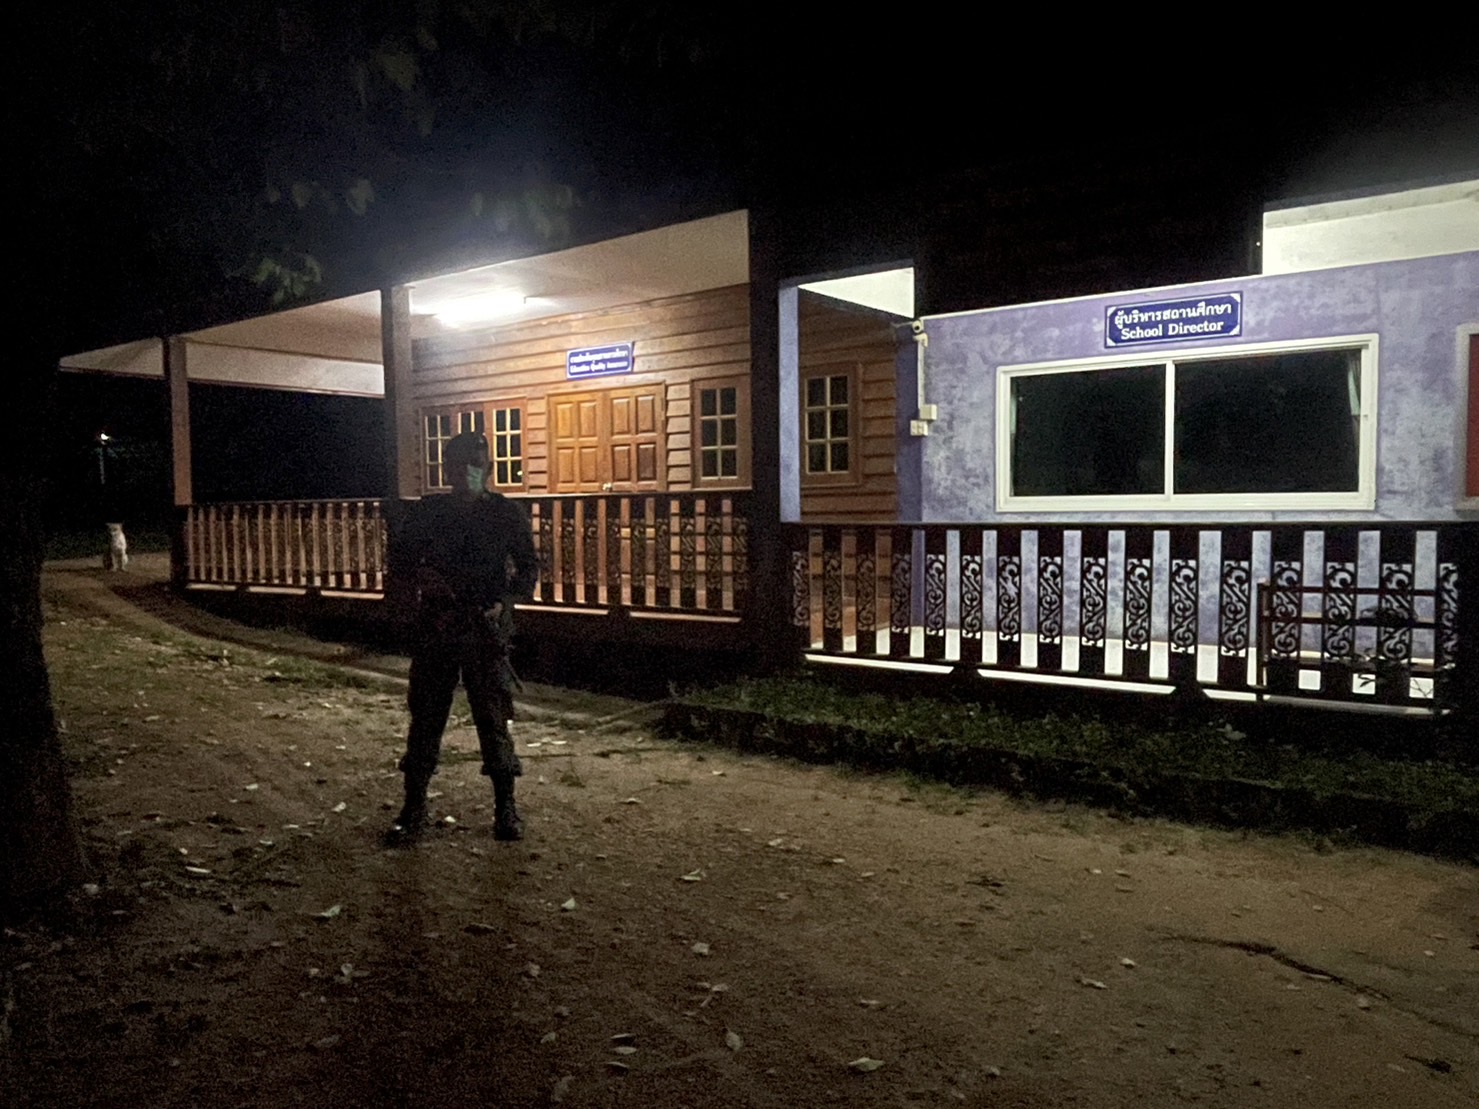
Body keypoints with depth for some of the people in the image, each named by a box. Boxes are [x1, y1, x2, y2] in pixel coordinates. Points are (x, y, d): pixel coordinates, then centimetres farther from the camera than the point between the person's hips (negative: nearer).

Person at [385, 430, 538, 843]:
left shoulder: (506, 513, 2)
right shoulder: (424, 514, 5)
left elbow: (529, 567, 7)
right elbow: (398, 568, 12)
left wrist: (504, 602, -7)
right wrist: (412, 607, -4)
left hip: (486, 631, -1)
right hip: (434, 632, 2)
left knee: (494, 719, 2)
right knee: (425, 719, 6)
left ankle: (506, 808, 14)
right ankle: (413, 808, 18)